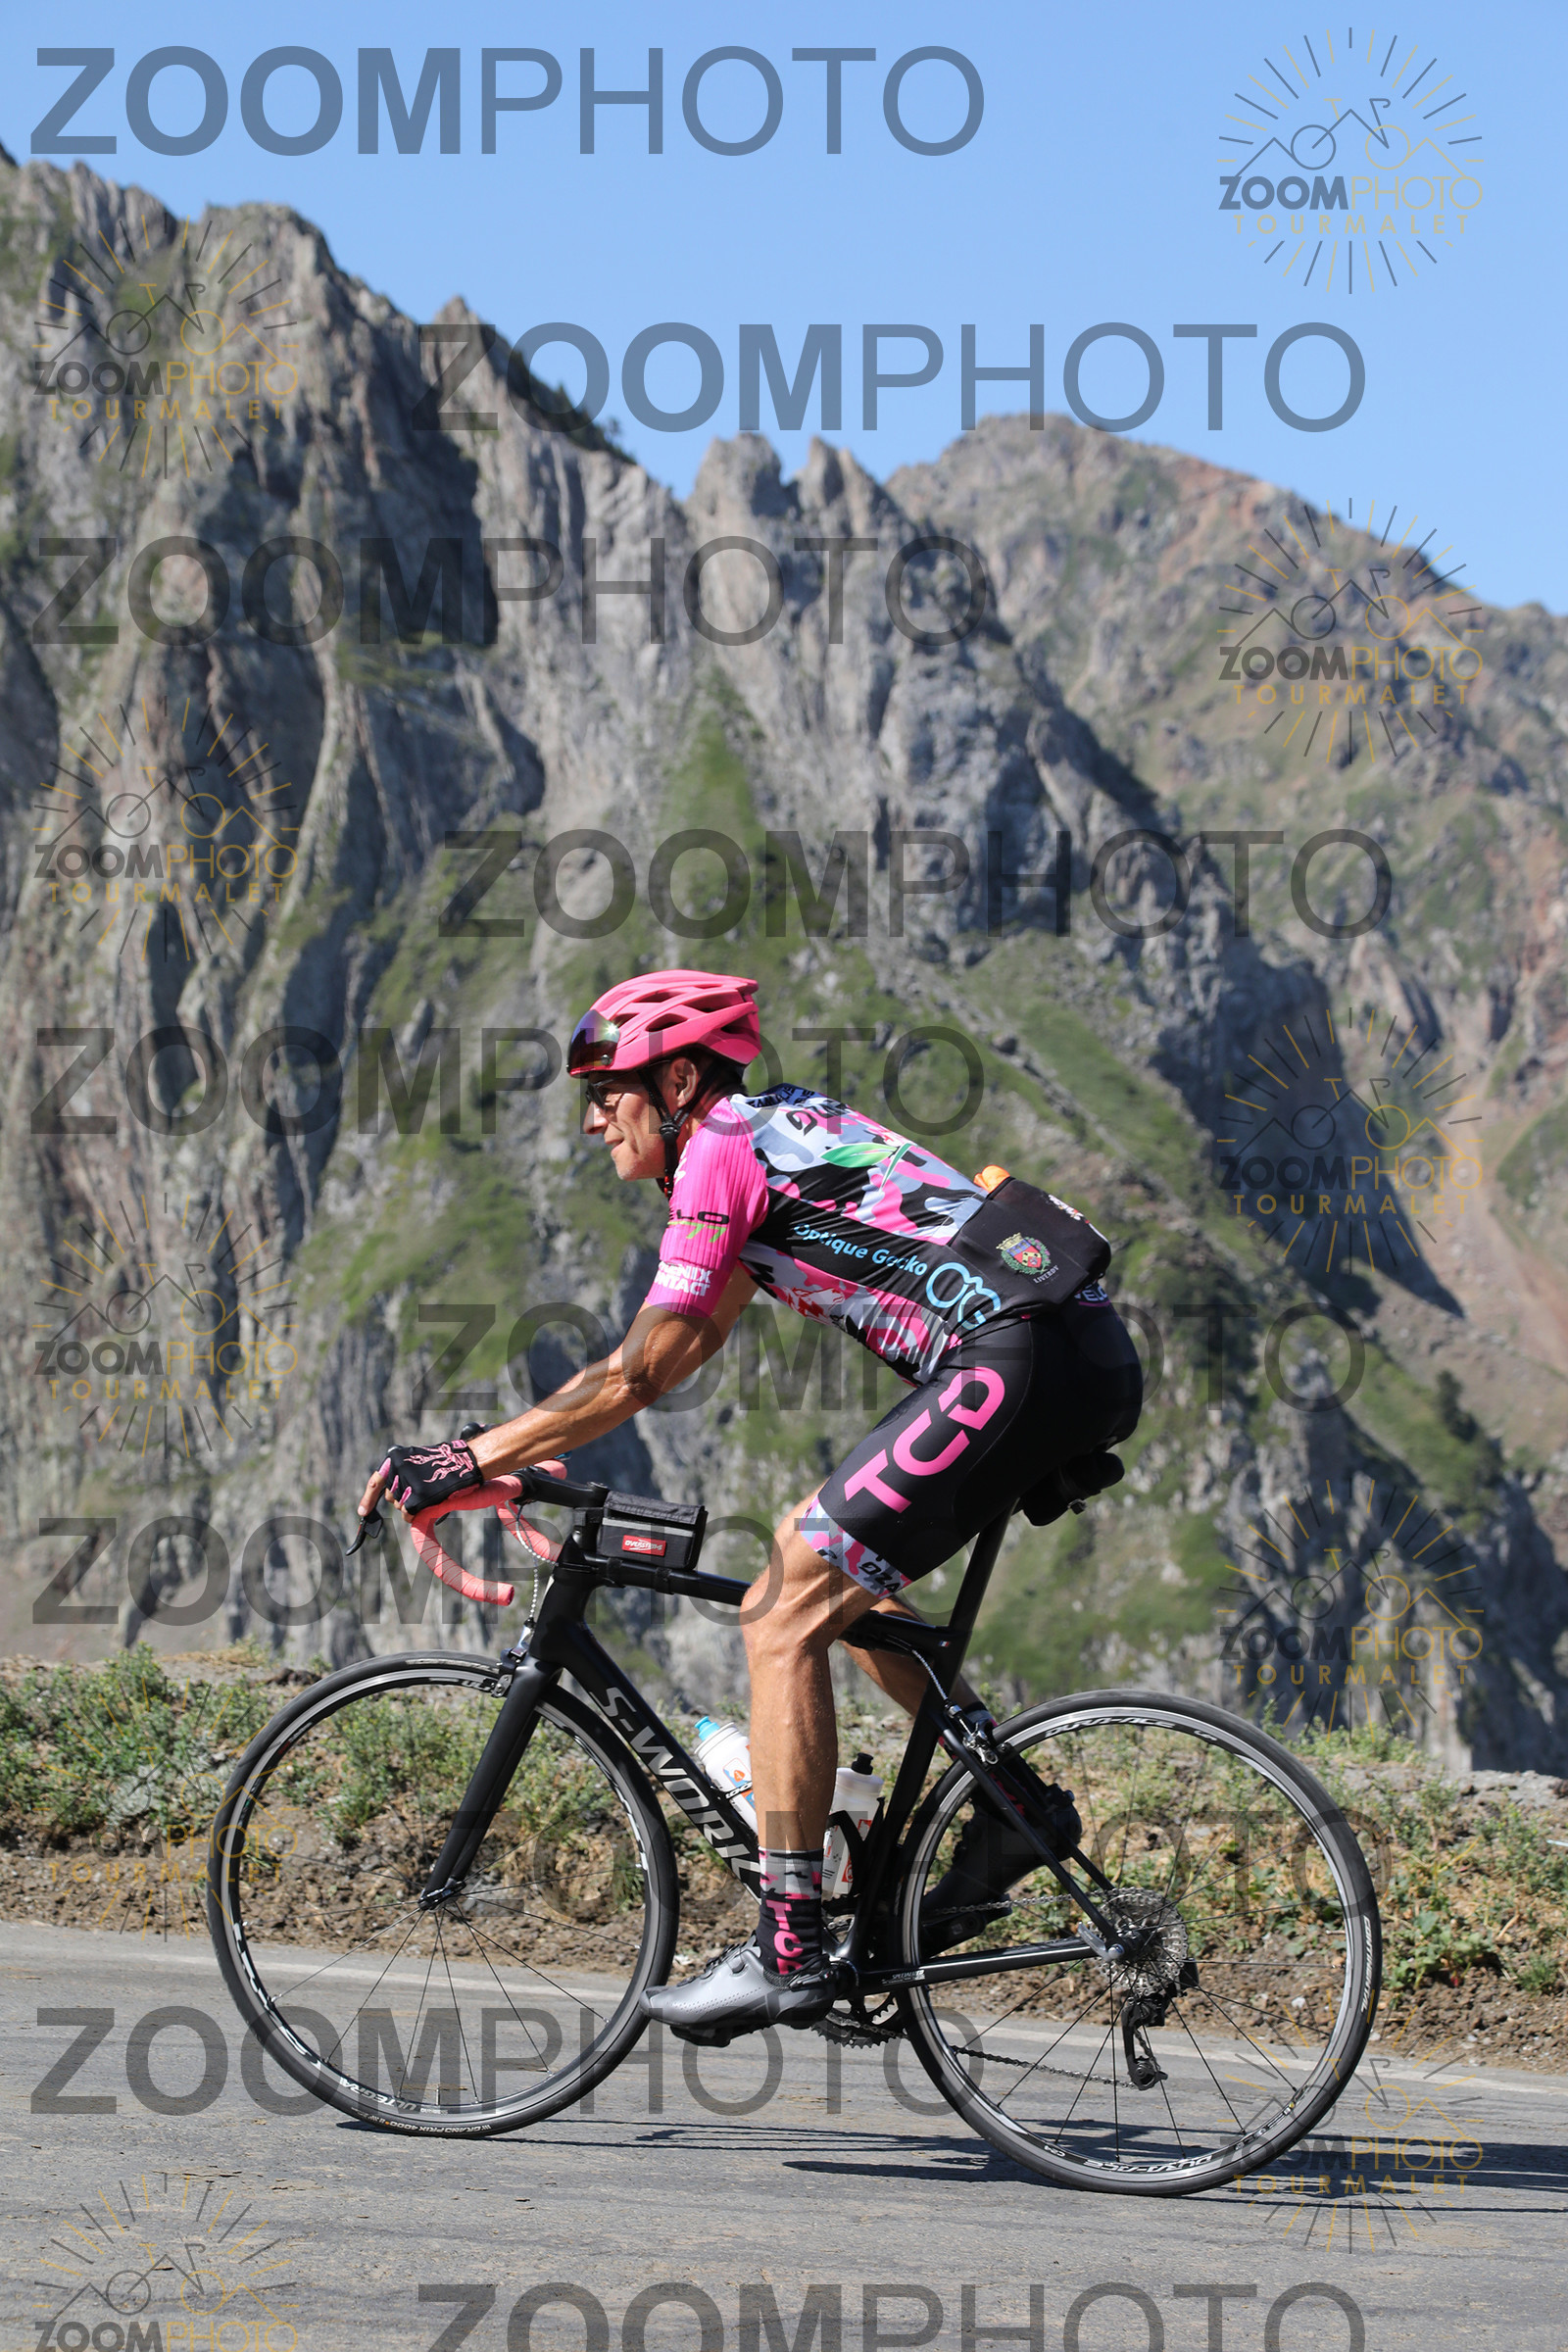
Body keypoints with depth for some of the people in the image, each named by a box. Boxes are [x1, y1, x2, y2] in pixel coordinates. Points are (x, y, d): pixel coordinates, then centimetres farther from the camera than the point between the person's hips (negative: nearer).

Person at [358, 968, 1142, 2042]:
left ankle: (789, 1951, -8)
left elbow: (641, 1372, -7)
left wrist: (471, 1459, -1)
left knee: (787, 1619, -6)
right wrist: (510, 1447, 27)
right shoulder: (776, 1126, 25)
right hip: (1093, 1358, 10)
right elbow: (685, 1347, 29)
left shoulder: (722, 1152, -3)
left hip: (1019, 1365, -10)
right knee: (821, 1560, 23)